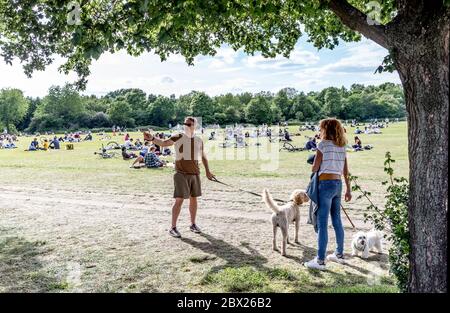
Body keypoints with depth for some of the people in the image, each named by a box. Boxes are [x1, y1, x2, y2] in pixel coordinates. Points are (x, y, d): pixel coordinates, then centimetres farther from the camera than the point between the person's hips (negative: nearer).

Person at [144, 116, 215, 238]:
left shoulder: (199, 140, 8)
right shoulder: (178, 137, -6)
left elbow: (203, 156, 19)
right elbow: (163, 143, -21)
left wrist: (207, 171, 14)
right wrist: (152, 138, -39)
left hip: (195, 174, 5)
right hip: (181, 174, -5)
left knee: (193, 199, 12)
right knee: (179, 200, -8)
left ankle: (193, 224, 27)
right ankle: (173, 228, 2)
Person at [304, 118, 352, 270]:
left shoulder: (323, 144, -10)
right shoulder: (341, 146, 11)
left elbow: (314, 168, -9)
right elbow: (346, 171, 13)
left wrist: (313, 161, 13)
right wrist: (348, 189, 18)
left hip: (326, 184, -8)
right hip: (338, 184, 8)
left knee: (322, 223, -4)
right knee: (337, 220, 18)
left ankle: (320, 260, 1)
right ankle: (339, 254, 30)